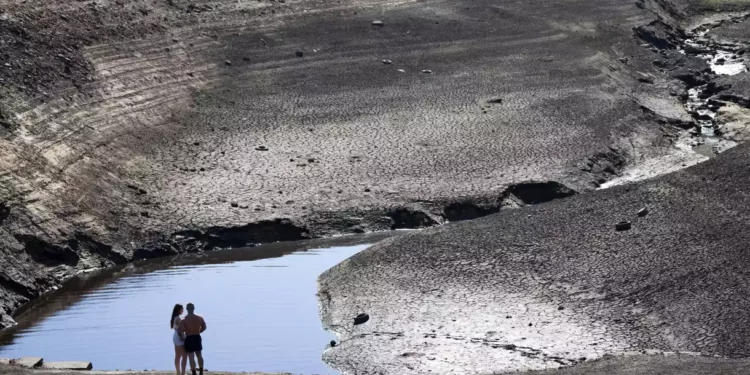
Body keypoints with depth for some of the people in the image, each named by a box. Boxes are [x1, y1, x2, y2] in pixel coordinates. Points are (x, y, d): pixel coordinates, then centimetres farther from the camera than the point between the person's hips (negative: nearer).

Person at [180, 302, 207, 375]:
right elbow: (204, 327, 4)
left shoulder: (184, 320, -15)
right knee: (199, 356, 19)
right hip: (197, 338, 4)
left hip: (189, 339, -4)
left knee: (191, 357, 1)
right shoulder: (200, 318, -3)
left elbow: (181, 330, -22)